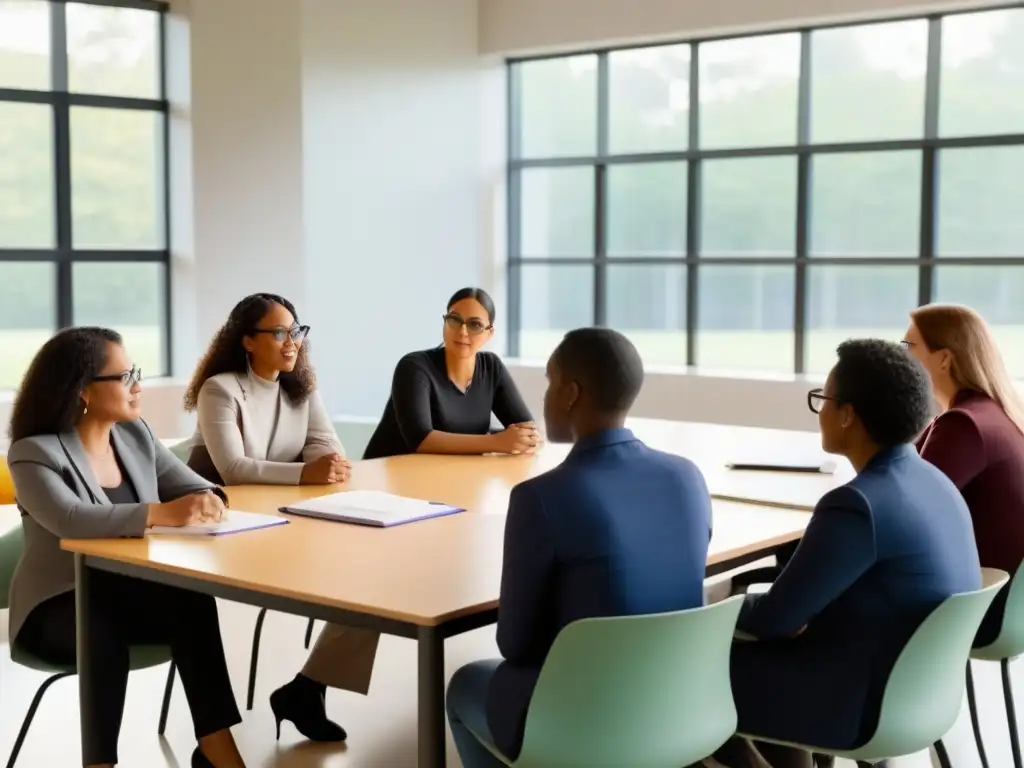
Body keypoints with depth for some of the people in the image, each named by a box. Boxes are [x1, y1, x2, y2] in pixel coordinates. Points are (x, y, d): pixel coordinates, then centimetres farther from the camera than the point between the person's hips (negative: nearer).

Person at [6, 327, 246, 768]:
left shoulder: (135, 435, 6)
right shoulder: (34, 452, -14)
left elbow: (195, 486, 6)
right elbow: (69, 519, -32)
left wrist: (207, 502, -20)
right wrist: (161, 513, -44)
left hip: (129, 593, 5)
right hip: (60, 607, -5)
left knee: (194, 603, -27)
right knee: (104, 630, -38)